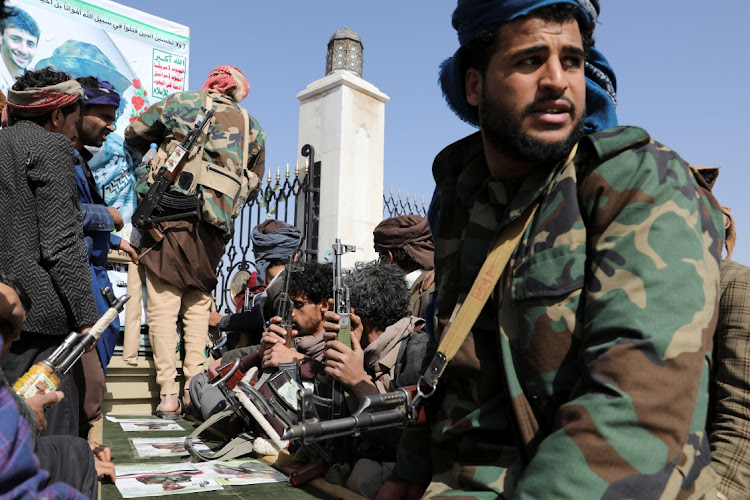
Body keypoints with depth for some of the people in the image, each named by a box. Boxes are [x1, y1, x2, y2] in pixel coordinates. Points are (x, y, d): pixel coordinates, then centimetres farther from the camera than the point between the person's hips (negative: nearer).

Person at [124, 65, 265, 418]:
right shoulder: (252, 127, 16)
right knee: (198, 304, 12)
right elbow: (252, 186, 20)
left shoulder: (181, 104, 11)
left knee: (163, 304, -1)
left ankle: (167, 395, -3)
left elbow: (133, 135, 22)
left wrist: (156, 151, 41)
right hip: (213, 228, 3)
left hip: (169, 215, -2)